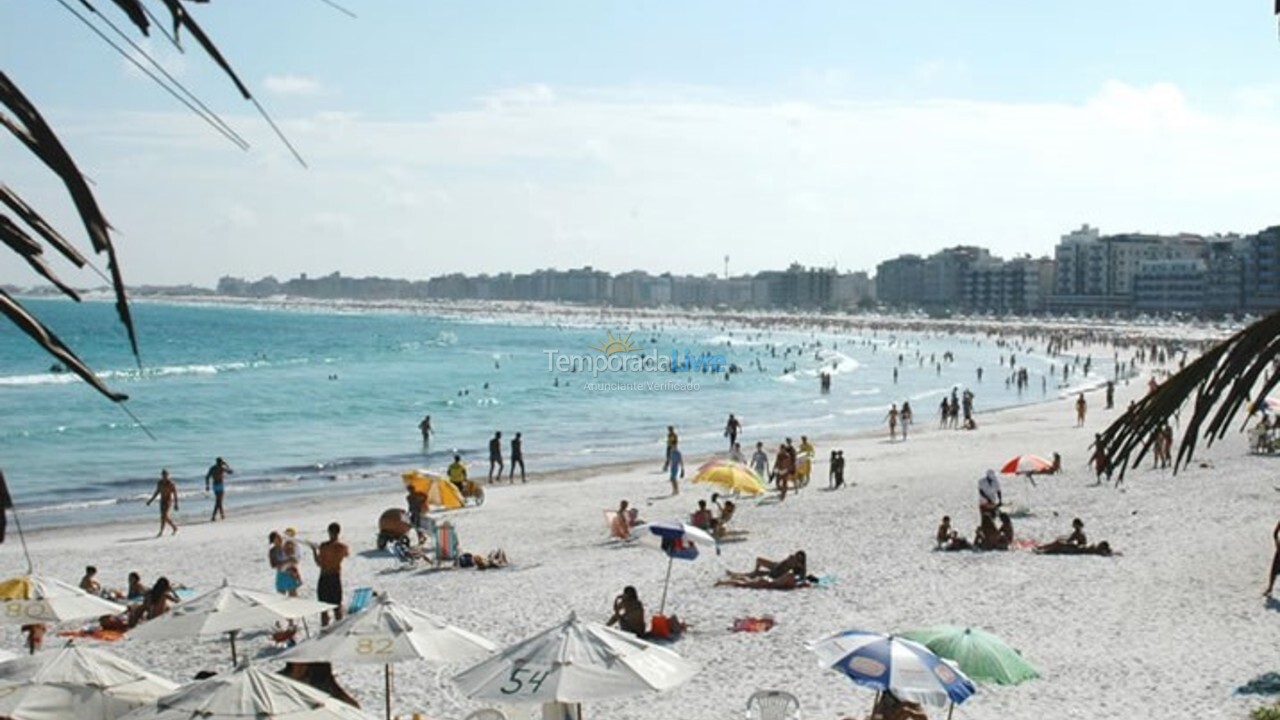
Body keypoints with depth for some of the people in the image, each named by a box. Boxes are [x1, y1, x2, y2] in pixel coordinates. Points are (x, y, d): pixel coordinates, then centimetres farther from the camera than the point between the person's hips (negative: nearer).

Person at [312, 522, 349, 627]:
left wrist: (314, 550, 1)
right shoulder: (343, 546, -8)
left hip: (324, 577, -2)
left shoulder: (324, 546, -16)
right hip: (336, 577, 2)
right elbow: (347, 554, 15)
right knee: (337, 605, 14)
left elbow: (319, 563, -12)